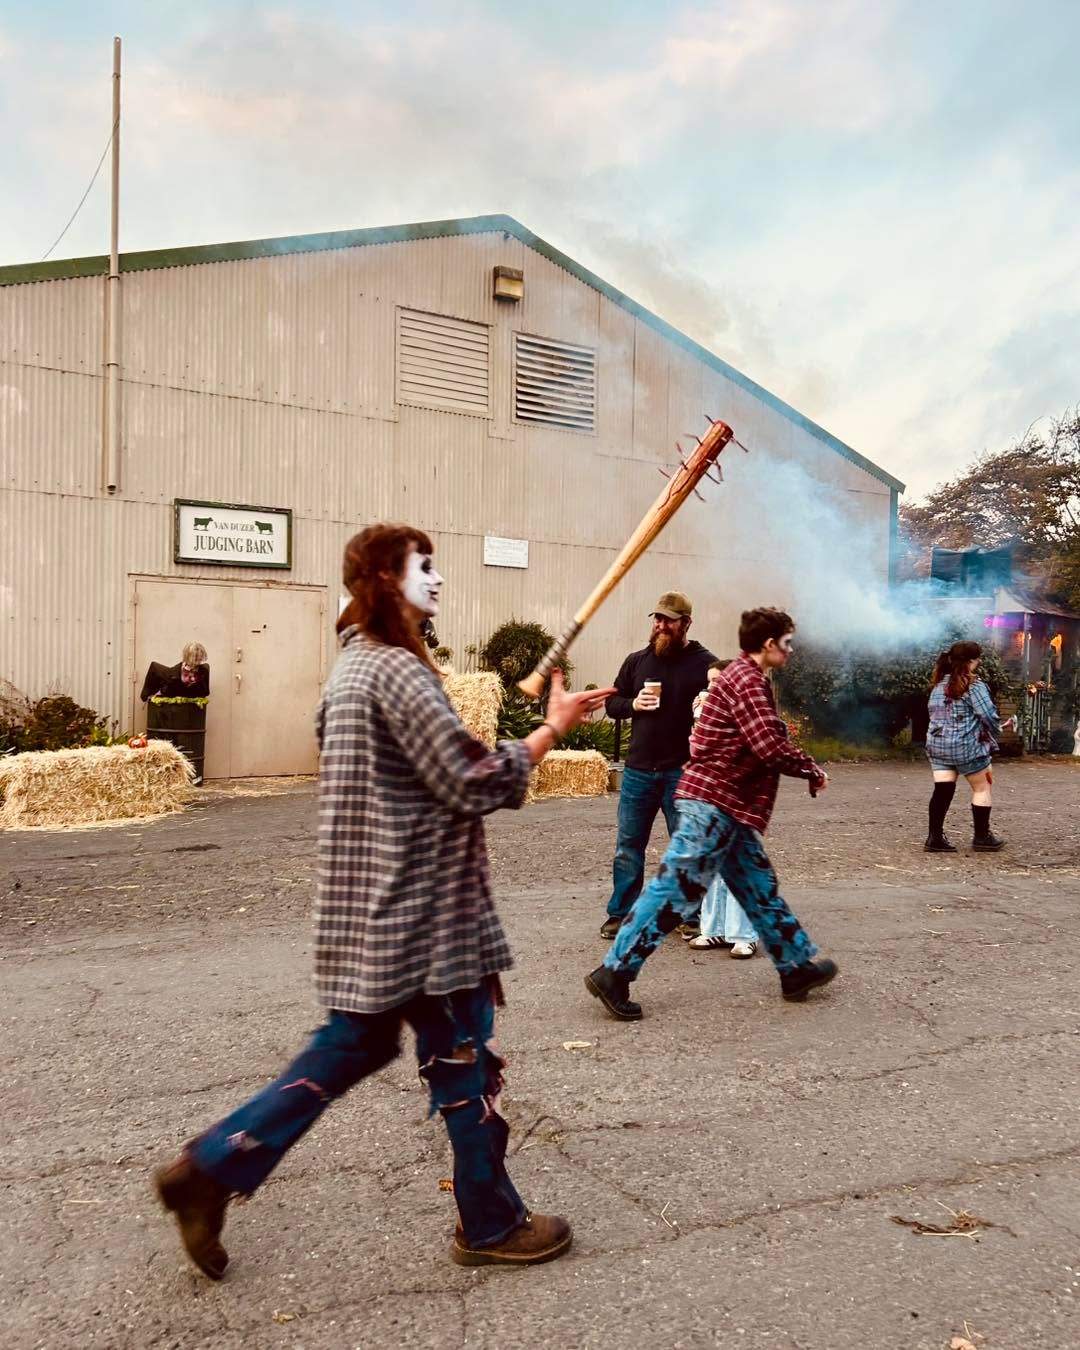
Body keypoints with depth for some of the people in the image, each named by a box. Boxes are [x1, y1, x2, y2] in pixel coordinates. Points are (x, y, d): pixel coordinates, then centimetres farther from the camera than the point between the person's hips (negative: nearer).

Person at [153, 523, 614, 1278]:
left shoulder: (354, 665, 12)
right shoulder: (397, 670, -20)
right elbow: (474, 784, -21)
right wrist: (552, 728, -11)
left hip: (374, 910, 10)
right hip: (423, 913, -10)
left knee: (354, 1046, 20)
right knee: (464, 1058, 7)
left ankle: (211, 1167, 23)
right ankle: (492, 1225, 26)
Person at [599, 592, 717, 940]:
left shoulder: (705, 663, -3)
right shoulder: (637, 660, 10)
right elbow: (612, 703, 15)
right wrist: (633, 704, -5)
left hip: (682, 773, -3)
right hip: (638, 770, 4)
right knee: (628, 847, 9)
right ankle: (621, 914, 20)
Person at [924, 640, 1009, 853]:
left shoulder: (939, 685, 13)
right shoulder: (973, 684, -10)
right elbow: (988, 714, -14)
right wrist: (996, 731, 7)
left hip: (937, 745, 6)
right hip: (966, 746, -6)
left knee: (942, 790, 4)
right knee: (981, 788, 10)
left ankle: (935, 837, 0)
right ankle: (982, 837, 16)